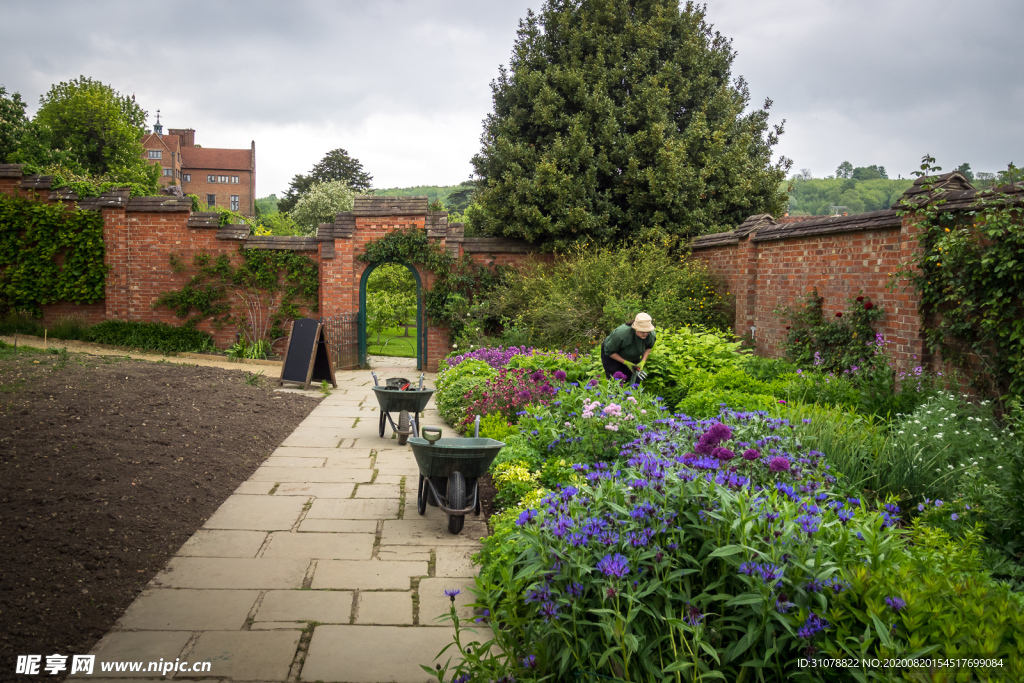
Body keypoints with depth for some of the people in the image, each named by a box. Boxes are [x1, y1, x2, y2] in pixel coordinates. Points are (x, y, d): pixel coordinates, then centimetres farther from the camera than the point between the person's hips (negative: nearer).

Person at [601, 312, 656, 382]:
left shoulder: (651, 335, -26)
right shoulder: (621, 334, -42)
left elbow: (649, 347, 0)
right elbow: (609, 351, -25)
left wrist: (643, 361, -16)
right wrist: (626, 362, -26)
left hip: (632, 358, 5)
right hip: (612, 356, -5)